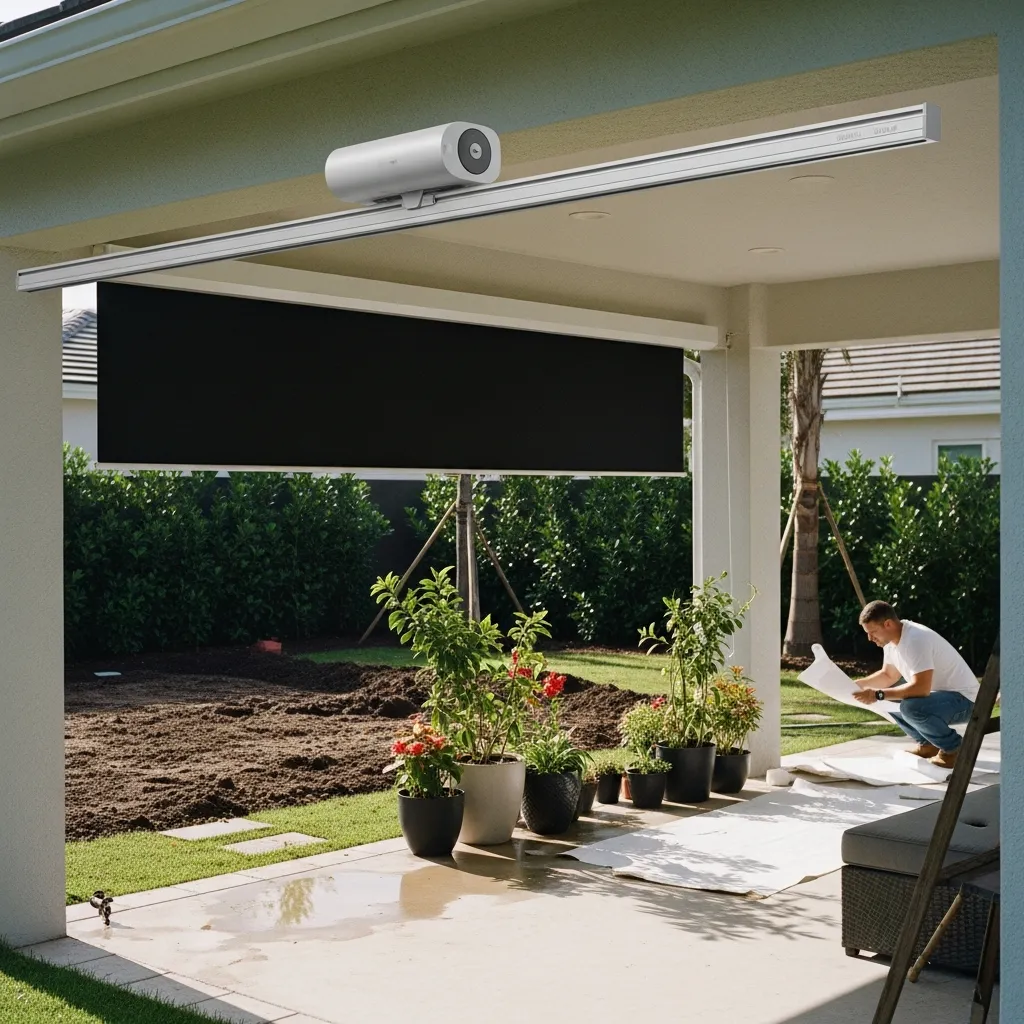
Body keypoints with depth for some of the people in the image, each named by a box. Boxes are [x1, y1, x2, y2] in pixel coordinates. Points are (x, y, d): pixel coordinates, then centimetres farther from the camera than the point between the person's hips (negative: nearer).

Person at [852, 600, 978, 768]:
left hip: (963, 699, -10)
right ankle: (927, 744, 14)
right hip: (939, 694, 10)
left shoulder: (916, 639, -27)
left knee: (911, 707, -33)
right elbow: (888, 676, 15)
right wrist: (857, 685, 0)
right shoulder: (891, 638, 1)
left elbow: (921, 688, -35)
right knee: (887, 701, 8)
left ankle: (953, 748, -10)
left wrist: (878, 695, -32)